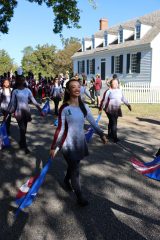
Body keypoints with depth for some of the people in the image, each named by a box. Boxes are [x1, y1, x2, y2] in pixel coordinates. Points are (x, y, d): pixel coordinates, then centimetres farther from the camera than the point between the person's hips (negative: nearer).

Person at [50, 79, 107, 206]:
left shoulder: (84, 106, 0)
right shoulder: (64, 108, -15)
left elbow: (93, 122, 8)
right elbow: (60, 129, -11)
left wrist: (101, 134, 7)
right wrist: (53, 147, -9)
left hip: (81, 141, 5)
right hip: (69, 143, -5)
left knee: (74, 165, 21)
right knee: (75, 169, 2)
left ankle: (66, 180, 51)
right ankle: (79, 195, 21)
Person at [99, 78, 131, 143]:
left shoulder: (119, 90, 10)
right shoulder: (108, 91, -9)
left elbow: (123, 99, 19)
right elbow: (104, 100, -6)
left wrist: (128, 105, 14)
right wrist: (101, 108, -4)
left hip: (117, 110, 6)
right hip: (110, 110, -6)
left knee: (112, 122, 16)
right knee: (113, 123, -10)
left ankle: (110, 135, 30)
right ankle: (114, 137, -6)